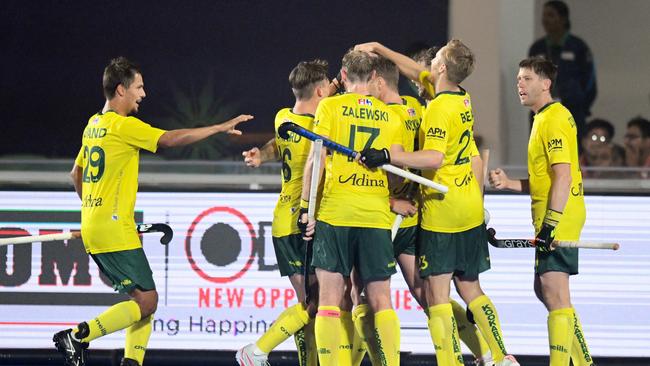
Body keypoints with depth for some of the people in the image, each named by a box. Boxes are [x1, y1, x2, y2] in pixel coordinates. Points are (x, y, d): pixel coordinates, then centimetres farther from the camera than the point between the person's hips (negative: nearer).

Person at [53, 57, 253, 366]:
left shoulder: (93, 125, 15)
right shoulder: (123, 125, -13)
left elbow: (76, 173, 25)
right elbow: (170, 139, -19)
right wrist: (221, 128, -14)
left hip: (92, 229, 10)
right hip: (115, 233, -10)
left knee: (143, 299, 11)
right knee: (146, 301, -8)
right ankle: (77, 336, -13)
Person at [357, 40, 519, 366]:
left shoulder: (439, 107, -16)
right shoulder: (464, 101, 10)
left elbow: (434, 158, -27)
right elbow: (417, 71, 23)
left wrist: (388, 156, -30)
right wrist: (379, 48, 27)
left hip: (442, 210, -8)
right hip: (472, 210, 8)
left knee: (436, 294, -6)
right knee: (470, 288, 16)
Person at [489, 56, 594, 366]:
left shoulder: (554, 119, -13)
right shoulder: (544, 118, 18)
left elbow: (563, 175, -21)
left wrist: (550, 224, -25)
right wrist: (508, 183, 12)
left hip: (558, 220, -11)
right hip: (552, 221, 11)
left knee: (554, 293, -14)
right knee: (545, 291, 16)